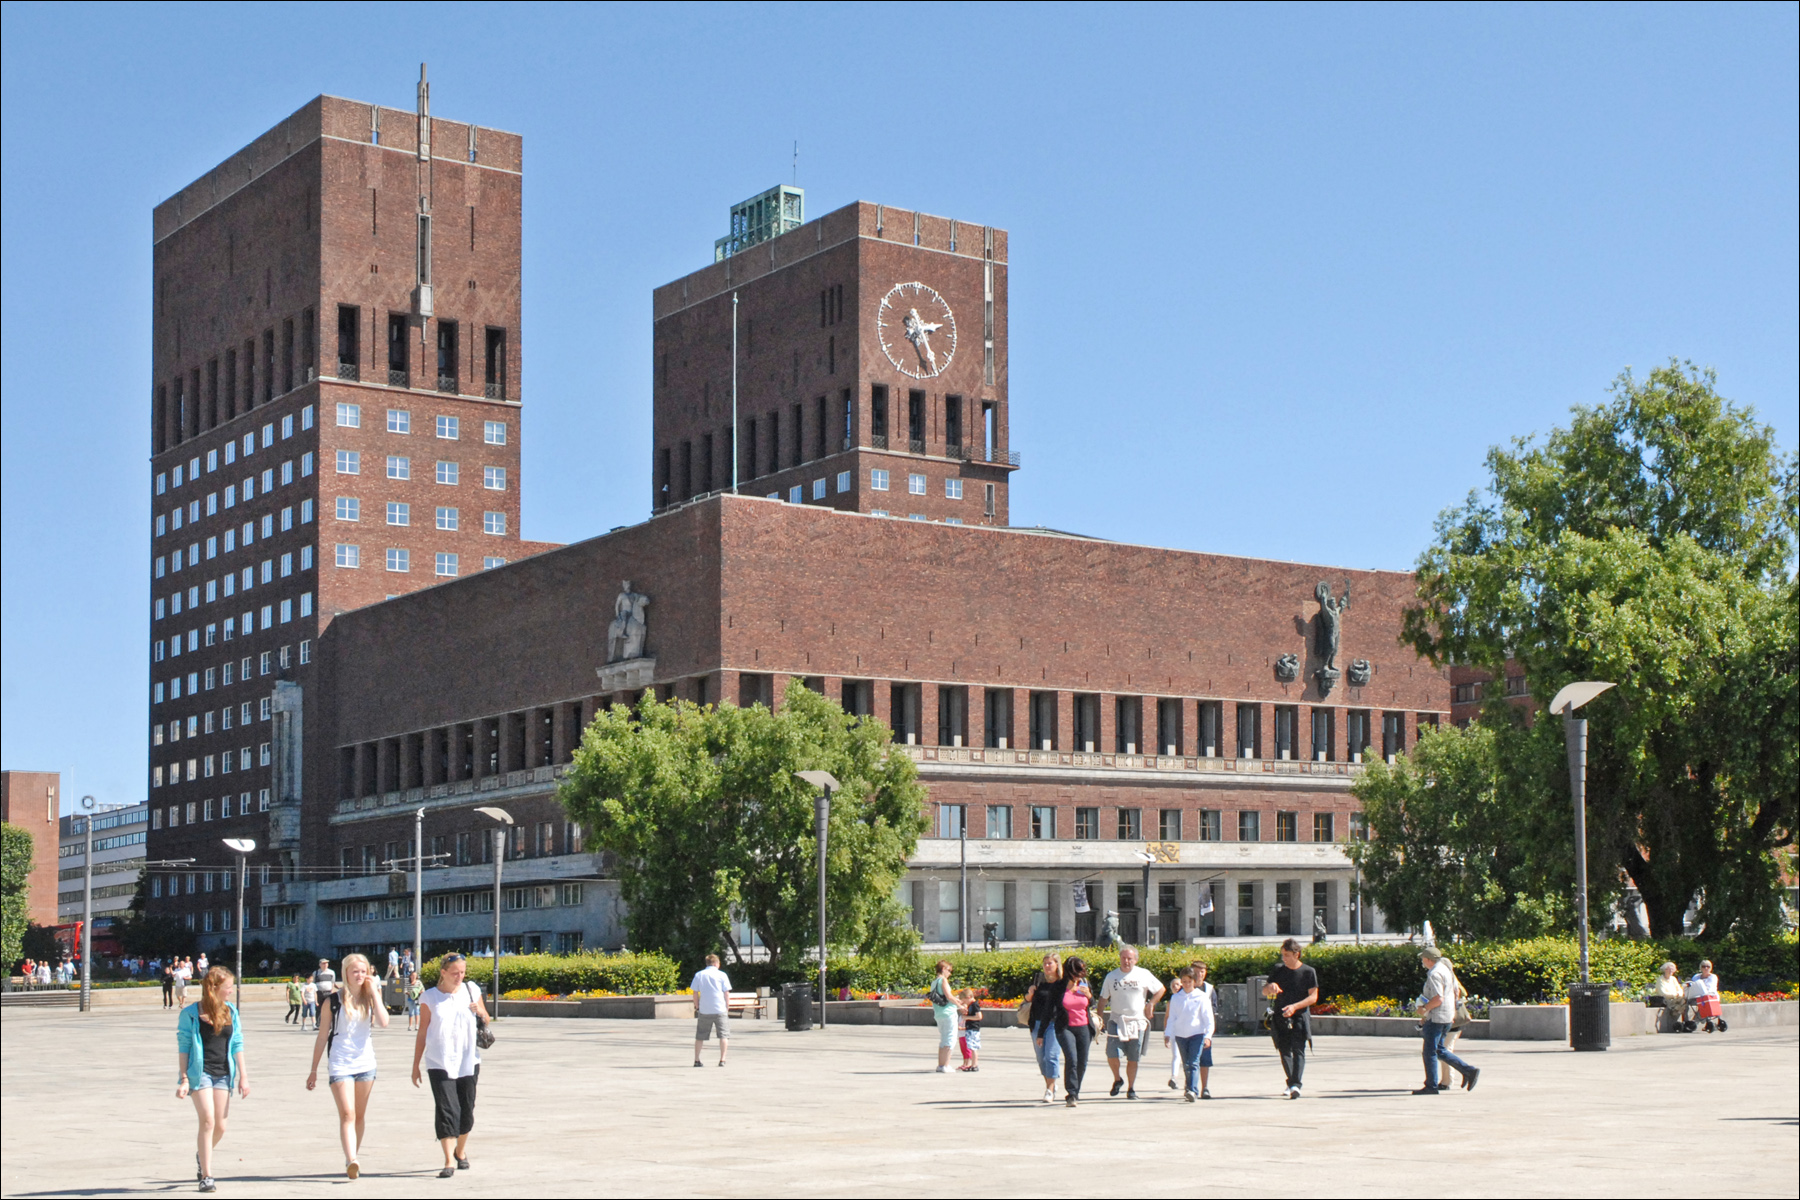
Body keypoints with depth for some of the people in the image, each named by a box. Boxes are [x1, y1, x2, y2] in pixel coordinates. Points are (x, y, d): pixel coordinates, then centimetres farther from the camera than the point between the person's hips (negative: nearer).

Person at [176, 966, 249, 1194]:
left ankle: (202, 1156, 35)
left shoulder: (230, 1012, 8)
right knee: (208, 1122, -13)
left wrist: (243, 1076, 8)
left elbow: (237, 1044, 11)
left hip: (224, 1074, 4)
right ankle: (206, 1176, -5)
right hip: (200, 1073, -4)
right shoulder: (191, 1014, -4)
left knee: (220, 1126, 3)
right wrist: (183, 1079, -8)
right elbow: (183, 1047, -3)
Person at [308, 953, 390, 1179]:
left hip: (366, 1063, 3)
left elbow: (383, 1022, -13)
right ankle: (351, 1161, -26)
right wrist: (314, 1070, 3)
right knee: (347, 1114, -15)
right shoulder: (335, 1000, -1)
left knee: (360, 1115, 11)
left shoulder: (371, 997, 5)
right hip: (340, 1064, -3)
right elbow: (322, 1036, 3)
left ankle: (354, 1159, 22)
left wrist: (374, 992, -11)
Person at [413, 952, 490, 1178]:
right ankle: (449, 1161, -13)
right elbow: (422, 1033, 4)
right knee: (446, 1110, -12)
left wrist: (480, 1012, -6)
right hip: (439, 1063, -3)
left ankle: (460, 1151, 31)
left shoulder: (471, 990, 6)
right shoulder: (430, 997, -1)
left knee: (466, 1111, 9)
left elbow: (486, 1020, 17)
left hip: (468, 1061, 3)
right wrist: (416, 1065, 3)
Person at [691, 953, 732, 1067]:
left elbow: (695, 993, 6)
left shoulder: (698, 975, 6)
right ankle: (722, 1060, -5)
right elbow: (726, 994, 0)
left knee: (700, 1036, 11)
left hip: (704, 1011, 2)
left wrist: (697, 1007, 16)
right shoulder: (722, 975, 0)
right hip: (720, 1010, -2)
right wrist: (727, 1008, 8)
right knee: (724, 1035, 4)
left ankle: (696, 1060, 13)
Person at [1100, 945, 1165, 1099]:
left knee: (1133, 1059, 3)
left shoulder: (1143, 975, 2)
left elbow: (1161, 989, 12)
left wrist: (1150, 1004, 1)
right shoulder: (1111, 976, 5)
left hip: (1137, 1023, 0)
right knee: (1112, 1055, -13)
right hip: (1116, 1021, 0)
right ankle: (1117, 1079, 14)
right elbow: (1103, 998, 11)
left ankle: (1131, 1089, 16)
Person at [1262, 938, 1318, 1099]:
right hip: (1280, 1018, 4)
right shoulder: (1278, 971, 9)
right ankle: (1291, 1081, 23)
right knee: (1284, 1051, 7)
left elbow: (1313, 997, -6)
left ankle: (1295, 1085, -25)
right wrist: (1270, 986, -12)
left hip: (1300, 1017, -4)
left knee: (1298, 1050, -15)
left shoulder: (1308, 972, -2)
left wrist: (1294, 1007, -19)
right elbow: (1264, 991, 13)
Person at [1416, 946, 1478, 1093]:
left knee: (1430, 1051, -3)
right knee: (1439, 1050, 16)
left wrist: (1424, 1009, -14)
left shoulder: (1434, 974, -18)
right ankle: (1468, 1071, 10)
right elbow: (1455, 991, 22)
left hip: (1437, 1018, -10)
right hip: (1447, 1016, 10)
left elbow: (1438, 999, -26)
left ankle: (1431, 1086, 0)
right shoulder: (1445, 969, 13)